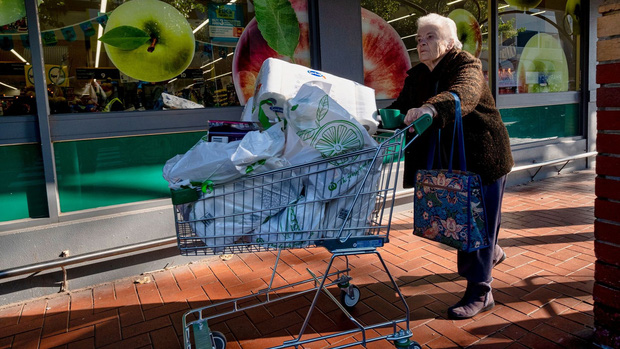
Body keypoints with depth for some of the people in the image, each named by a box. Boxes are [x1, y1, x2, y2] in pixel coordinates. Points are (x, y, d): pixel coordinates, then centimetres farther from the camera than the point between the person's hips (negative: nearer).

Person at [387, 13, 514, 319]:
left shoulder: (467, 66, -13)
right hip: (448, 163, 7)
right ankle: (491, 253, 48)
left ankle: (479, 293, 11)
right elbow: (401, 107, 1)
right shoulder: (416, 77, 9)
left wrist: (430, 109, -54)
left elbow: (463, 95, -35)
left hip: (481, 159, -6)